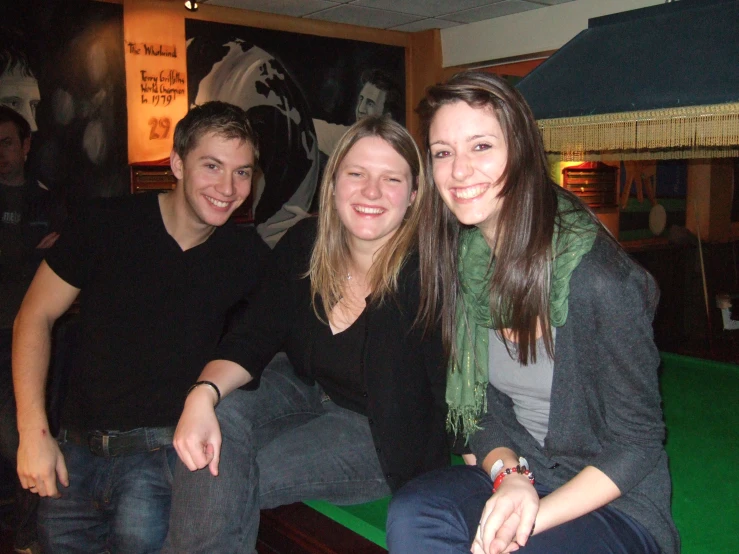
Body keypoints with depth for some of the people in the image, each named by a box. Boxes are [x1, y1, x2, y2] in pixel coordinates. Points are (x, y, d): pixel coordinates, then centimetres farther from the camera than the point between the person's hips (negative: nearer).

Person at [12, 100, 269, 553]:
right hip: (78, 448, 2)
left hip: (164, 450, -1)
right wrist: (33, 431, -5)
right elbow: (36, 316, 1)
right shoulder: (109, 225, -5)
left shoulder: (248, 256, -3)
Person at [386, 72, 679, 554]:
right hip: (516, 474, 4)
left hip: (613, 500, -4)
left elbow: (638, 444, -13)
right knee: (412, 514, -24)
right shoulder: (462, 262, -3)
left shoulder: (598, 278, -21)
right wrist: (507, 473, -15)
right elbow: (482, 406, 4)